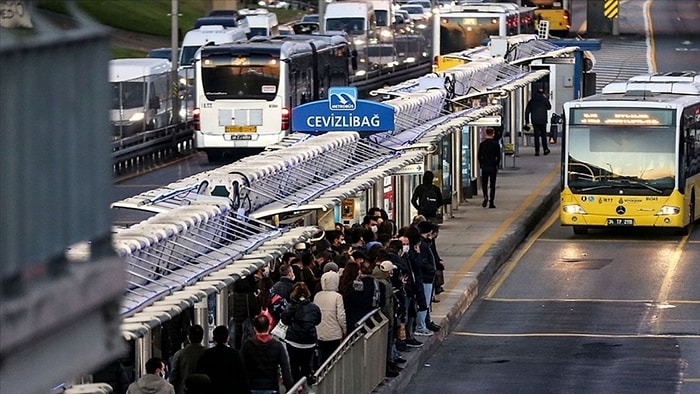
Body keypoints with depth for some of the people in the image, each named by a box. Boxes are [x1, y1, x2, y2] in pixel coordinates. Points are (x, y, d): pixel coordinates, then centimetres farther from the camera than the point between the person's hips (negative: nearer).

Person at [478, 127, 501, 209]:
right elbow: (498, 156, -2)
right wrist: (497, 165, 11)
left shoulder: (482, 144, -2)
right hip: (493, 167, -1)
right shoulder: (496, 144, -5)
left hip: (484, 166, 1)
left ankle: (485, 196, -15)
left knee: (484, 184, 12)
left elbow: (479, 156, 1)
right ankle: (491, 203, 4)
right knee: (492, 185, 5)